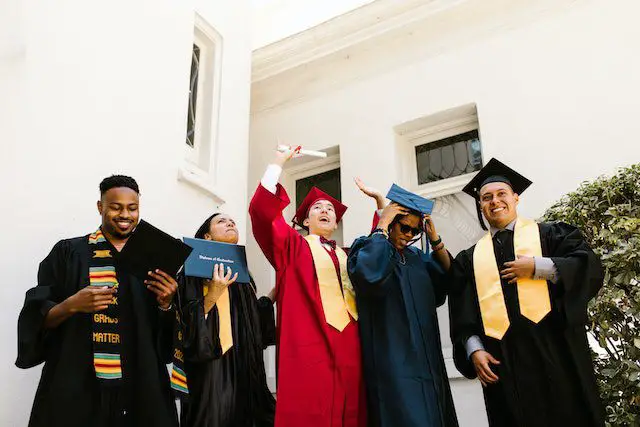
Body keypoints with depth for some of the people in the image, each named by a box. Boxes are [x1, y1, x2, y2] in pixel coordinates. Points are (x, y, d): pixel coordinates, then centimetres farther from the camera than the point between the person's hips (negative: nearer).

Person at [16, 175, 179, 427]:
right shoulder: (68, 252, 1)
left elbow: (167, 331, 9)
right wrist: (72, 304, -20)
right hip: (78, 386, -2)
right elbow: (38, 319, -3)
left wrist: (165, 303, -11)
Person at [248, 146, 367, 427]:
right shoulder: (293, 246, 14)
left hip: (350, 349, 5)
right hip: (309, 349, -4)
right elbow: (262, 210, 2)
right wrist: (279, 162, 6)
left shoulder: (349, 256, 27)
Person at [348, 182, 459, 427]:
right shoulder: (367, 247, 0)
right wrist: (382, 226, -14)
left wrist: (434, 238, 0)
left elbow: (448, 278, 7)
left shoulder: (416, 256, 19)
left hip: (426, 359, 7)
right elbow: (370, 274, -23)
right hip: (393, 359, -7)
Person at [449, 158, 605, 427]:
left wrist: (537, 267, -9)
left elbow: (590, 268, -2)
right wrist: (474, 349, -5)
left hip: (554, 351, -1)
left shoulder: (549, 234, 12)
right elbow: (462, 315, 10)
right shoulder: (470, 258, 16)